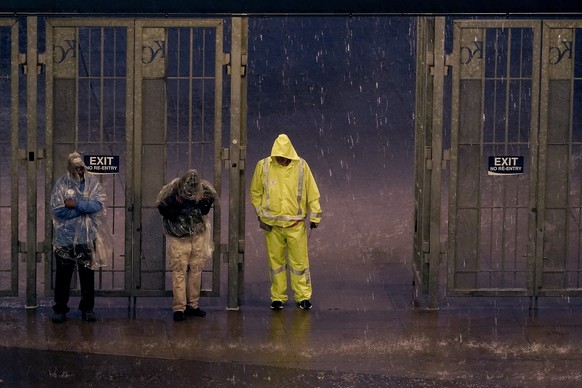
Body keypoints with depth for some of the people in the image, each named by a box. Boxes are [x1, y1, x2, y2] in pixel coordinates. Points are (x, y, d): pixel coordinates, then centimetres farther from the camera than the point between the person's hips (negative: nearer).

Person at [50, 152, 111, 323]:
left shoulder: (92, 182, 0)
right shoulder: (61, 184, -5)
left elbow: (98, 204, -13)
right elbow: (58, 210, -14)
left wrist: (76, 204, -18)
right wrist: (86, 208, -13)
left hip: (87, 237, 1)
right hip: (65, 237, -1)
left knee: (87, 273, 9)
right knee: (63, 273, 6)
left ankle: (87, 308, 19)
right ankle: (60, 308, 16)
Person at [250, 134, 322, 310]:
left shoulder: (301, 166, -5)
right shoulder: (263, 166, -4)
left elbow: (312, 193, 2)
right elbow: (255, 192, 8)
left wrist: (315, 216, 1)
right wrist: (260, 214, 3)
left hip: (296, 224, -1)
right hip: (272, 224, 1)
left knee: (299, 261, 2)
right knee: (276, 261, 8)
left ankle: (303, 297, 13)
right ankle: (277, 297, 19)